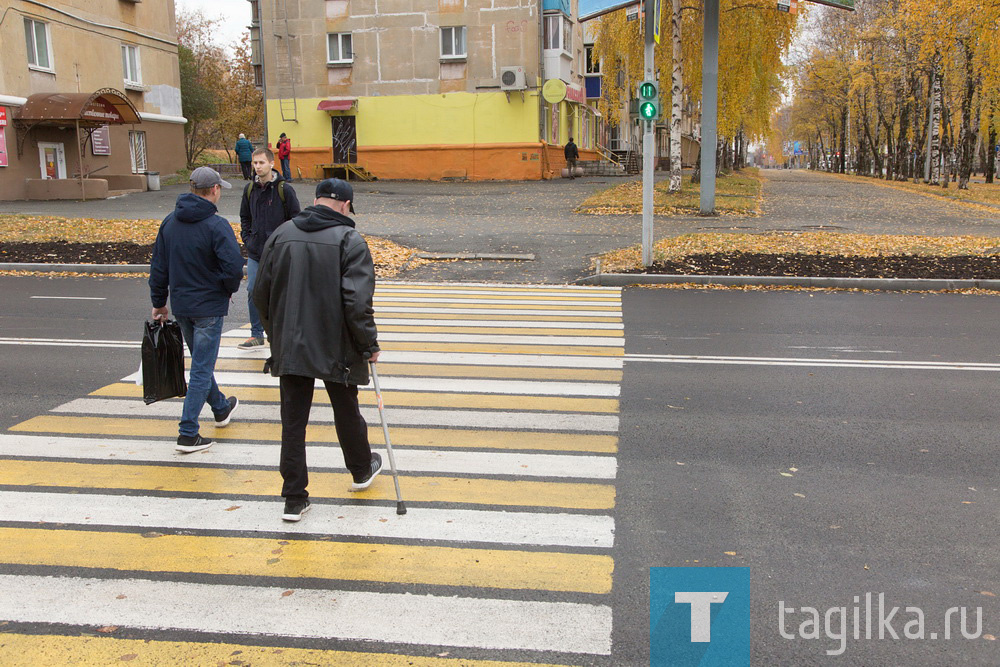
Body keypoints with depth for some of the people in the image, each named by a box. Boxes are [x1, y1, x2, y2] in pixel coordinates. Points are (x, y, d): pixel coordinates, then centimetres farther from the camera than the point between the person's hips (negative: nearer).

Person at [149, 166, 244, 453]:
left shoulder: (169, 222, 4)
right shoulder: (216, 225, -18)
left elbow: (158, 266, 9)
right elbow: (234, 266, -24)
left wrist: (159, 301, 18)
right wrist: (229, 289, -3)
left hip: (180, 306, 7)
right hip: (209, 306, -7)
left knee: (201, 361, 23)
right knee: (202, 369, -1)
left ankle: (221, 408, 43)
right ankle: (188, 434, 0)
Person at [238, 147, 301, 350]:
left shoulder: (284, 189, -8)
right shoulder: (250, 189, 7)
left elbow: (296, 219, -5)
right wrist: (247, 238, 7)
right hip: (255, 252, 5)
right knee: (253, 291, 3)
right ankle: (257, 335, 14)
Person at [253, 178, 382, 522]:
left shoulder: (281, 234, 3)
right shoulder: (349, 240, -11)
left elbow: (261, 294, 8)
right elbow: (358, 302, -18)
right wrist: (369, 344, -6)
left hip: (289, 348, 3)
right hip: (336, 348, -3)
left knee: (293, 422, 7)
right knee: (347, 412, 18)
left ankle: (294, 499, 11)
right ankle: (362, 470, 40)